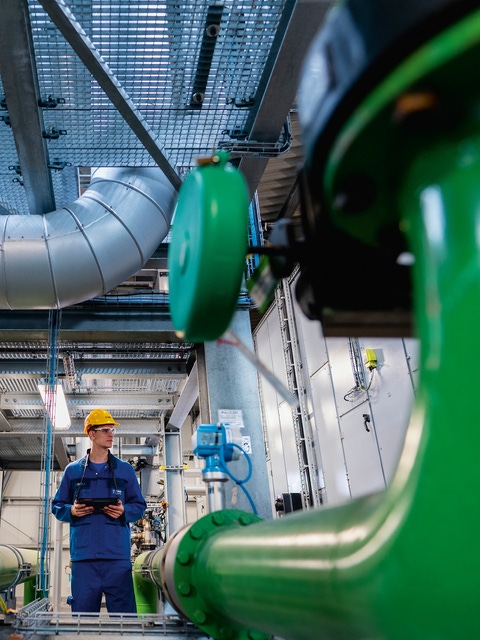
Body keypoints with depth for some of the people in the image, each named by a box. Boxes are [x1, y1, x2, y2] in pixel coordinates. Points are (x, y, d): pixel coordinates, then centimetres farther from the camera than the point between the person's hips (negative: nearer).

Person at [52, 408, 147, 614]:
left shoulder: (126, 470, 9)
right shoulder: (72, 470, 10)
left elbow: (139, 506, 10)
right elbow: (57, 506, 13)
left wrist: (124, 511, -10)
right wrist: (71, 511, -8)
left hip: (117, 556, 0)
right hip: (83, 556, 1)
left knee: (123, 611, -2)